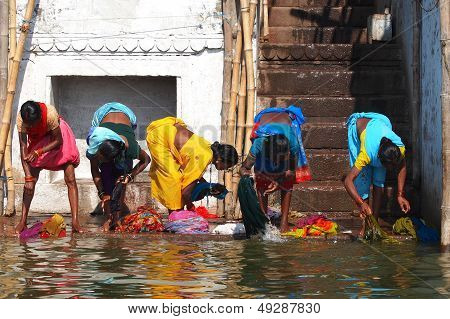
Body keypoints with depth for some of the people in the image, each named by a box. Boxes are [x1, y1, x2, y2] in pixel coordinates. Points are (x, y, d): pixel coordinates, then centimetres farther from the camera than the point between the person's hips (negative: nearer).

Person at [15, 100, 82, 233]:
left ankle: (75, 221, -12)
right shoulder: (21, 118, -31)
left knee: (70, 179, -11)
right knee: (31, 179, -7)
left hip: (57, 135, -2)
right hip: (38, 140, 2)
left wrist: (38, 152, -35)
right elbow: (23, 147, -27)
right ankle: (23, 221, 0)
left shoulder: (50, 114, -39)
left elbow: (58, 140, -24)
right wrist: (28, 177, -31)